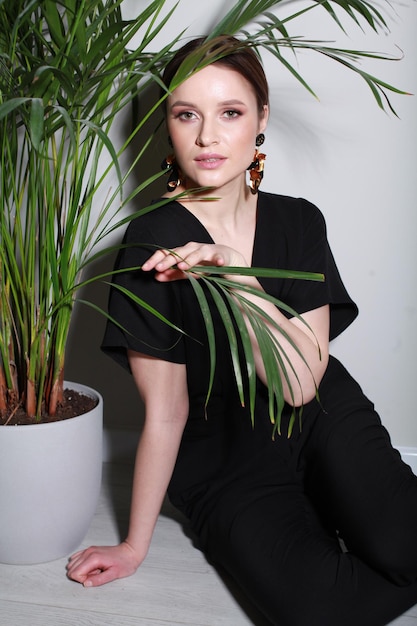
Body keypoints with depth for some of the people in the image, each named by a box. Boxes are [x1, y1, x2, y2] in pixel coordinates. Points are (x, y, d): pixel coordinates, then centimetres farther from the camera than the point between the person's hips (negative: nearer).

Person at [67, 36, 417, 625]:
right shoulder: (153, 246, -13)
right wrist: (135, 545, -2)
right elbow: (165, 412, -8)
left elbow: (301, 384, -13)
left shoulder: (299, 222, -4)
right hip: (227, 461, -2)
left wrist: (239, 280, -27)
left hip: (326, 421, 3)